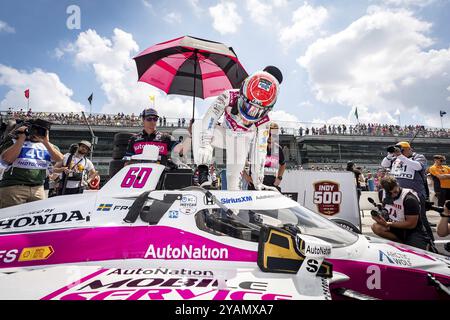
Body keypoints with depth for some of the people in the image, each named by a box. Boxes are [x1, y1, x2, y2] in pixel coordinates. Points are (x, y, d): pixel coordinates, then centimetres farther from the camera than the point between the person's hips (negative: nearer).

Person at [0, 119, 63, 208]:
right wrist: (22, 138, -11)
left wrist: (45, 142, -12)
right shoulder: (14, 141, 3)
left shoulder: (48, 145, 13)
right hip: (13, 187, -3)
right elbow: (7, 159, -15)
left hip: (38, 189, 4)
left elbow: (59, 158, -4)